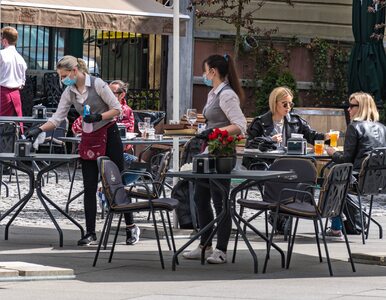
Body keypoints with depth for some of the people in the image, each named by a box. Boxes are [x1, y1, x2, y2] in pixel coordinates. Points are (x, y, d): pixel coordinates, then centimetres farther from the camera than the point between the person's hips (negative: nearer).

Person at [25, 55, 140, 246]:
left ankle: (130, 227, 12)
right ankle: (90, 233, 3)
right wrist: (39, 130, -11)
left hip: (109, 136, -5)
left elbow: (117, 109, -11)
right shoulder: (69, 93, 3)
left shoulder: (97, 84, -13)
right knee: (89, 187, 0)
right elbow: (57, 118, 3)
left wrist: (98, 117, -23)